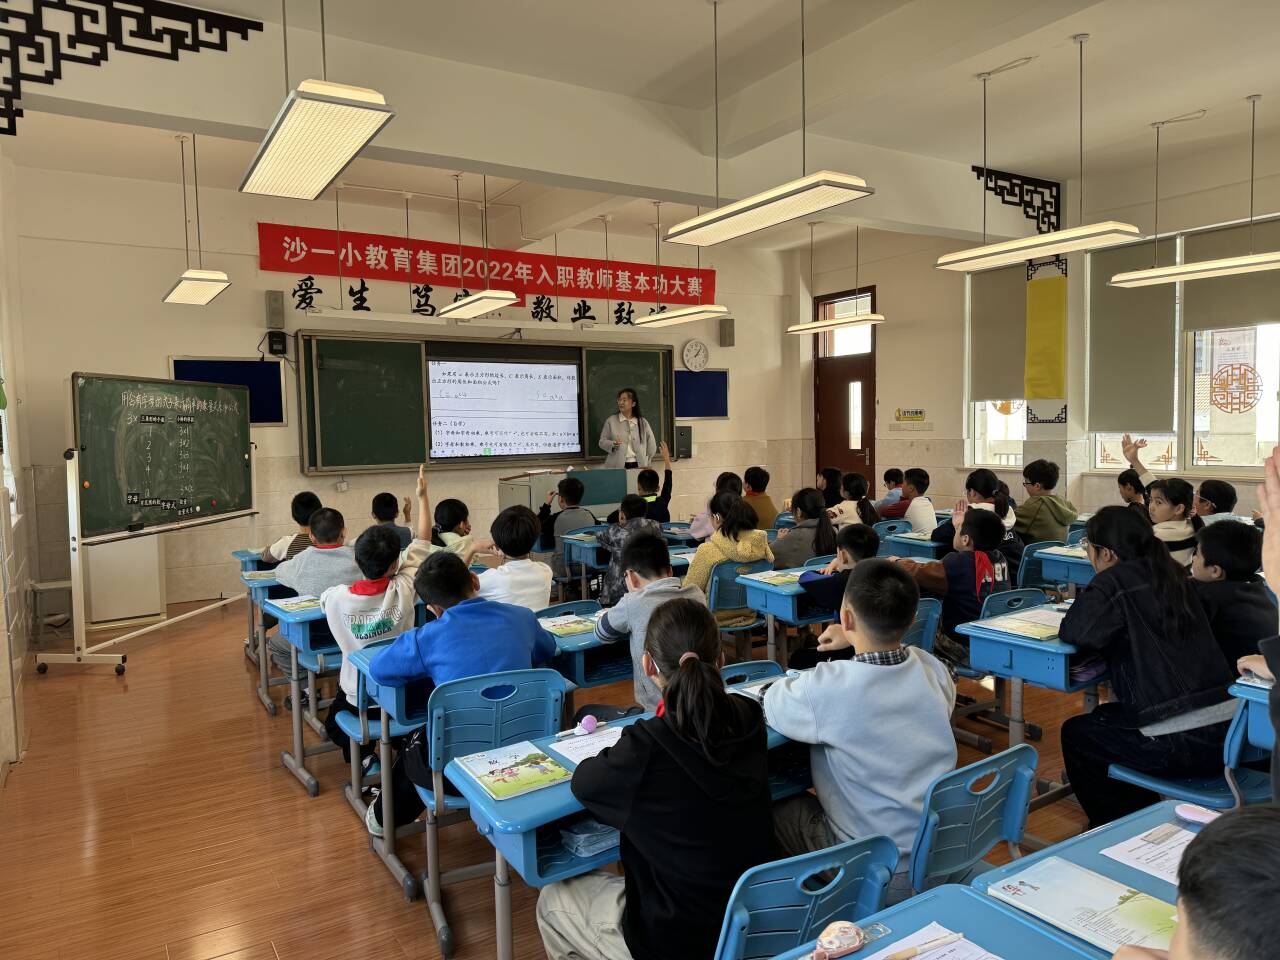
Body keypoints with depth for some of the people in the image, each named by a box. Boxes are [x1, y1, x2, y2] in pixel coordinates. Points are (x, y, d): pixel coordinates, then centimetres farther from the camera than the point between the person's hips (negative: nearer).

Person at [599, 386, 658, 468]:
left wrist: (644, 462, 10)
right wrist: (613, 444, -15)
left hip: (638, 466, 1)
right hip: (617, 466, -1)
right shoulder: (611, 421, 4)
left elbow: (652, 446, 13)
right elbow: (602, 441, 4)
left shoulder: (643, 422, 8)